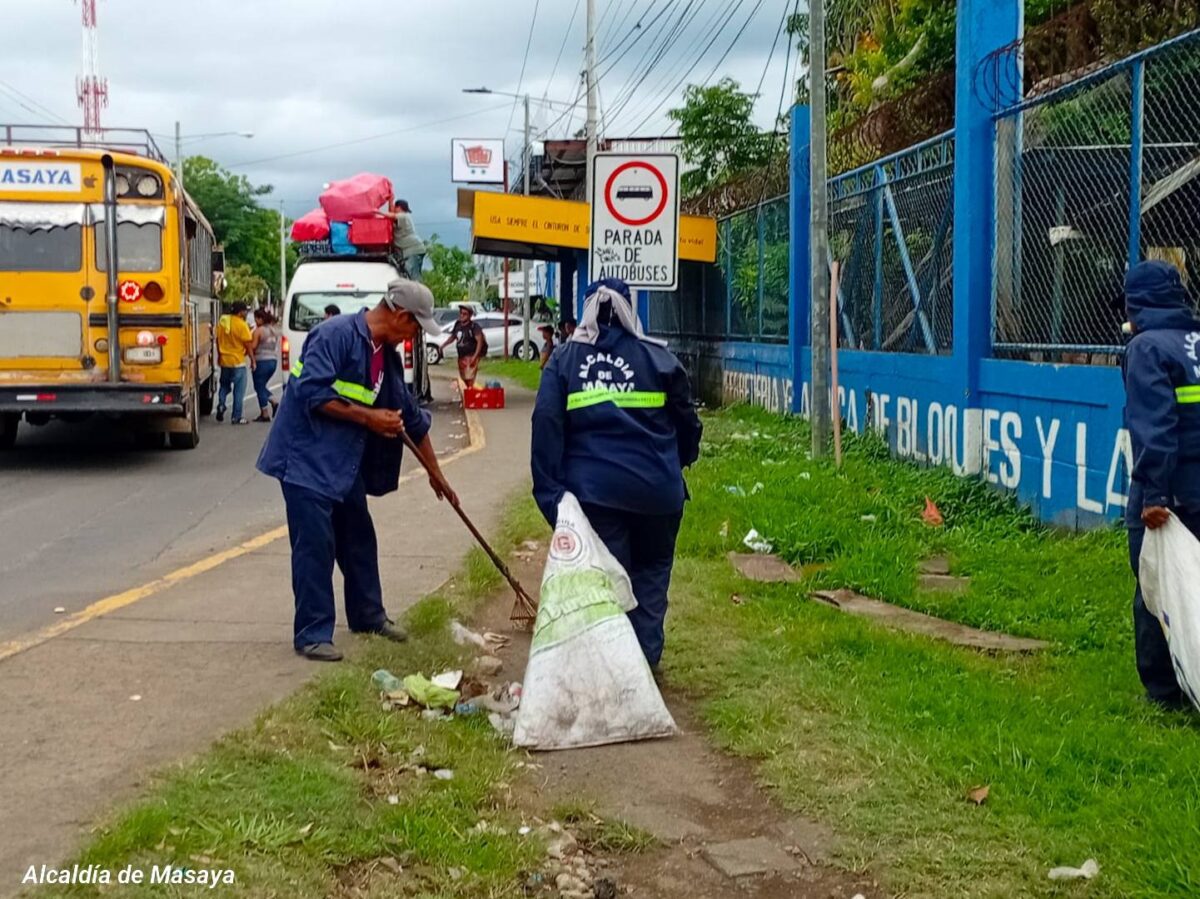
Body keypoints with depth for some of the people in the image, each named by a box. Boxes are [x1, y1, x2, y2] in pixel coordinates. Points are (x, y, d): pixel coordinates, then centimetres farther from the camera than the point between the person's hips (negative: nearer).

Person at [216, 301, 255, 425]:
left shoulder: (221, 322, 3)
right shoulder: (242, 325, -15)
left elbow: (218, 340, 13)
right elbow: (248, 345, -13)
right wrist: (252, 360, -2)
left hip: (224, 360, 5)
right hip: (238, 361, -5)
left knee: (225, 386, 23)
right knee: (239, 390, 4)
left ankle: (221, 404, -1)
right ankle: (236, 417, 5)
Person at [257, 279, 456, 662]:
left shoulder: (387, 356, 9)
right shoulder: (336, 335, -18)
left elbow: (412, 416, 16)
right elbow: (313, 394, -24)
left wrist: (436, 474, 21)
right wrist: (368, 418, -19)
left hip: (345, 463, 9)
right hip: (307, 458, -9)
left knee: (359, 539, 16)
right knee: (315, 546, -7)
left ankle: (367, 615, 32)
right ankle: (312, 634, 0)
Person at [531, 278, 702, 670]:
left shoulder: (564, 359, 4)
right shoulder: (658, 357, 4)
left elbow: (546, 424, -5)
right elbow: (687, 421, 11)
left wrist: (549, 489, -6)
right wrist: (680, 461, 31)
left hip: (593, 489, 0)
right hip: (657, 489, 0)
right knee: (652, 569, 17)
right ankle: (646, 654, 16)